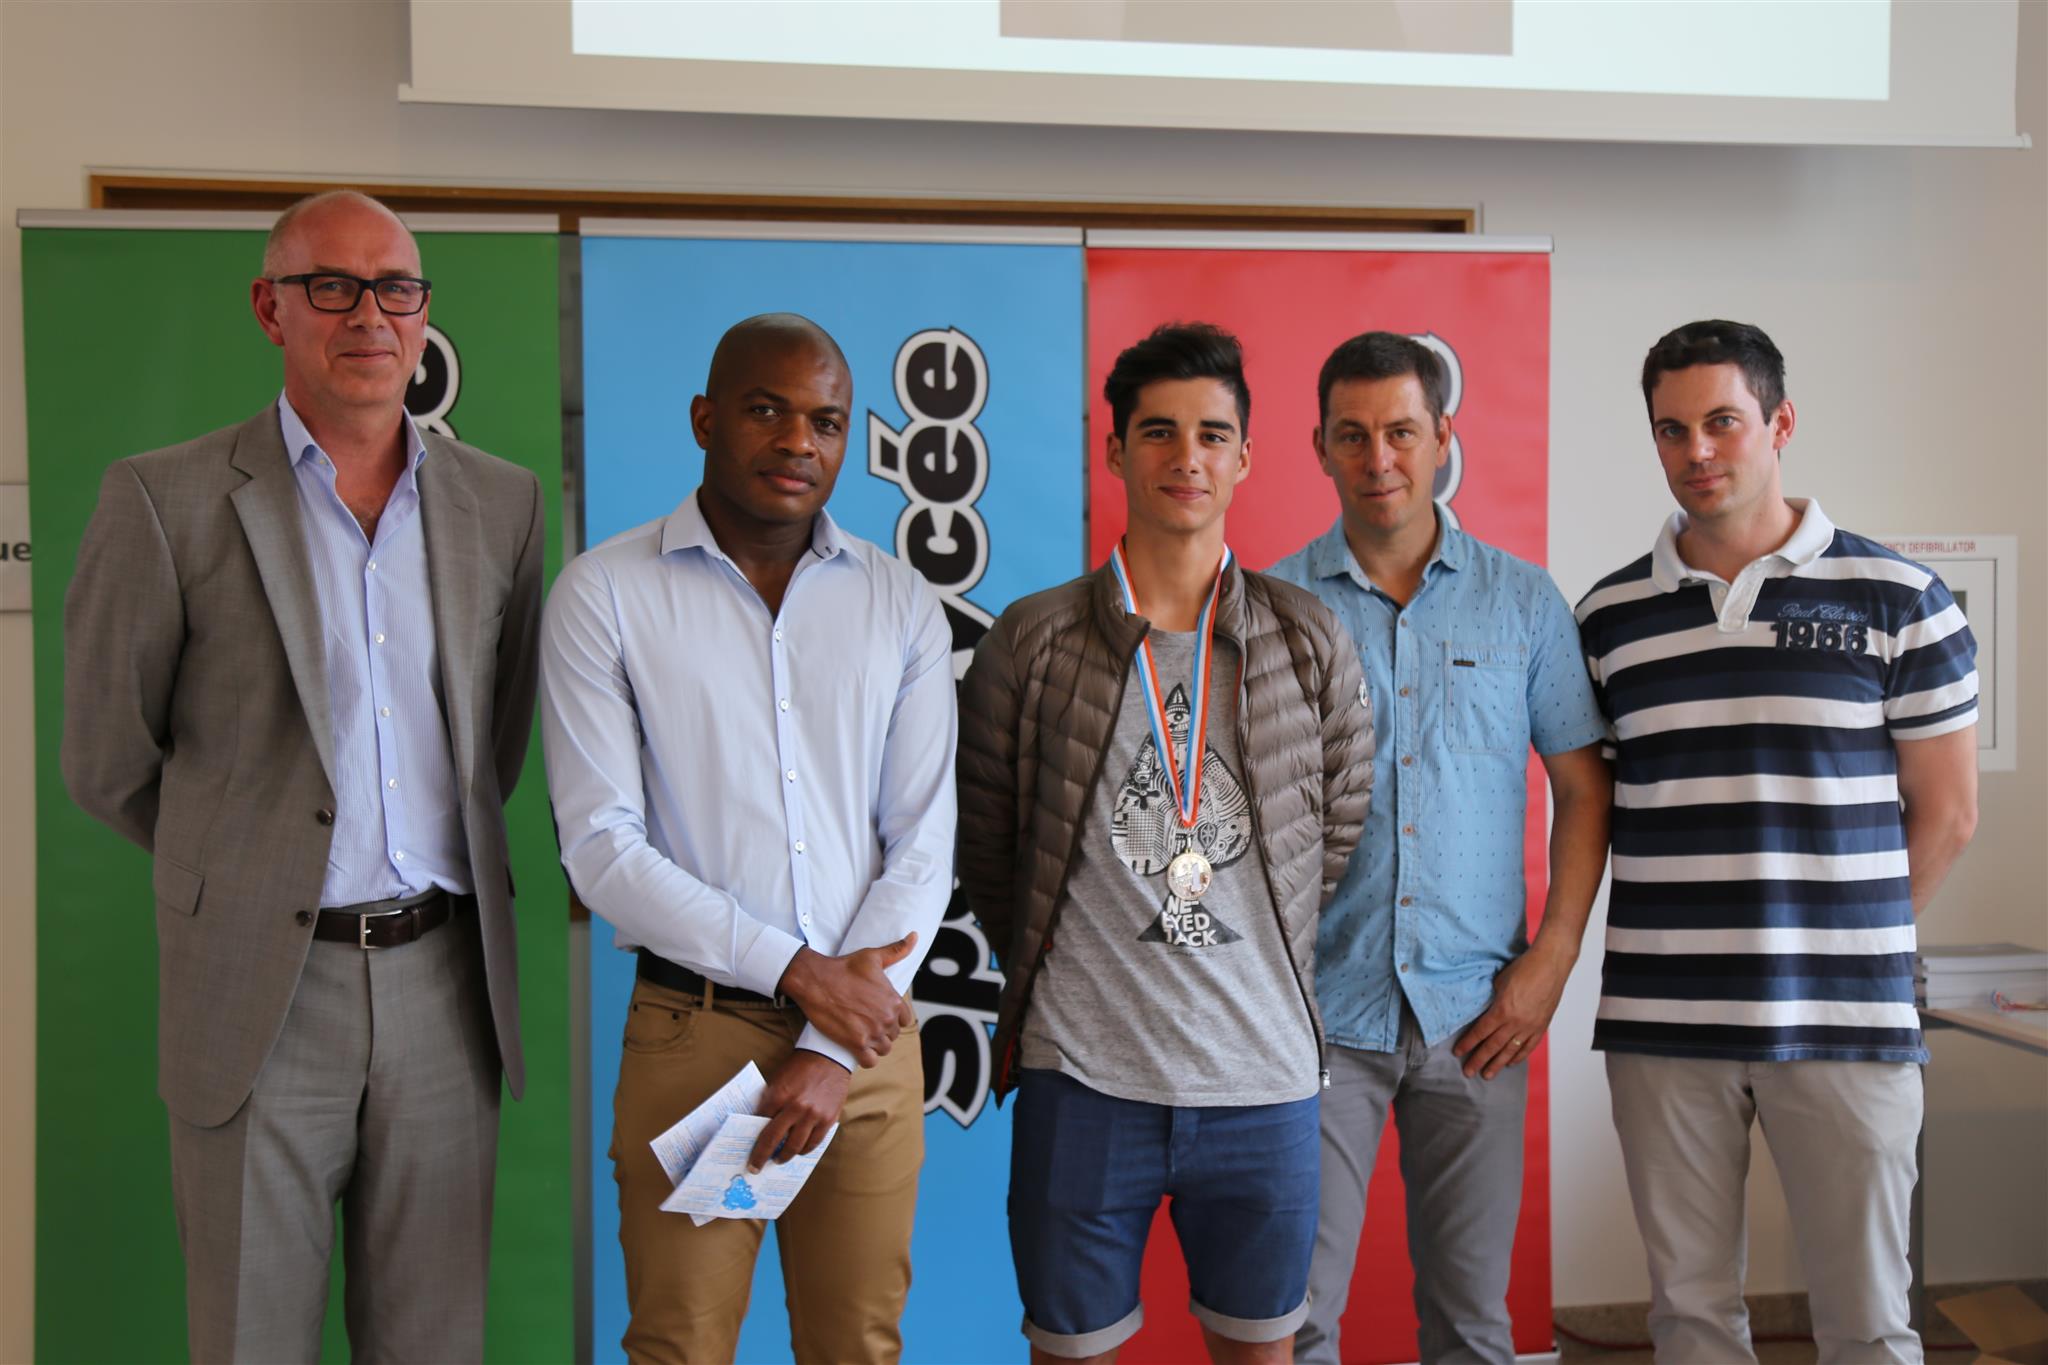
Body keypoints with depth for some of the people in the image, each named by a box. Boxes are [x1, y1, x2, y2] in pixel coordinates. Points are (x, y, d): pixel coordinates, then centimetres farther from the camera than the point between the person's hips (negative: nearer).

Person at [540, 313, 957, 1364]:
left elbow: (923, 846, 1)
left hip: (865, 1034, 2)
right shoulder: (604, 596, -3)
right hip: (691, 1033, -2)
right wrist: (794, 971, -13)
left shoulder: (902, 608, 5)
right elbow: (601, 847, -9)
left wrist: (831, 1052, -8)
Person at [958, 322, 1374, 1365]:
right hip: (1081, 1077, -1)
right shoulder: (1032, 641, -1)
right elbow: (985, 847, 8)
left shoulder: (1310, 642, 4)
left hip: (1265, 1074, 2)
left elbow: (1342, 833, 12)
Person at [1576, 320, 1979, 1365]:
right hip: (1659, 1023, 2)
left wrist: (1852, 944, 4)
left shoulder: (1896, 599, -1)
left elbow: (1944, 810, 4)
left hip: (1847, 1022, -2)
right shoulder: (1608, 617, 6)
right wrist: (1686, 932, 2)